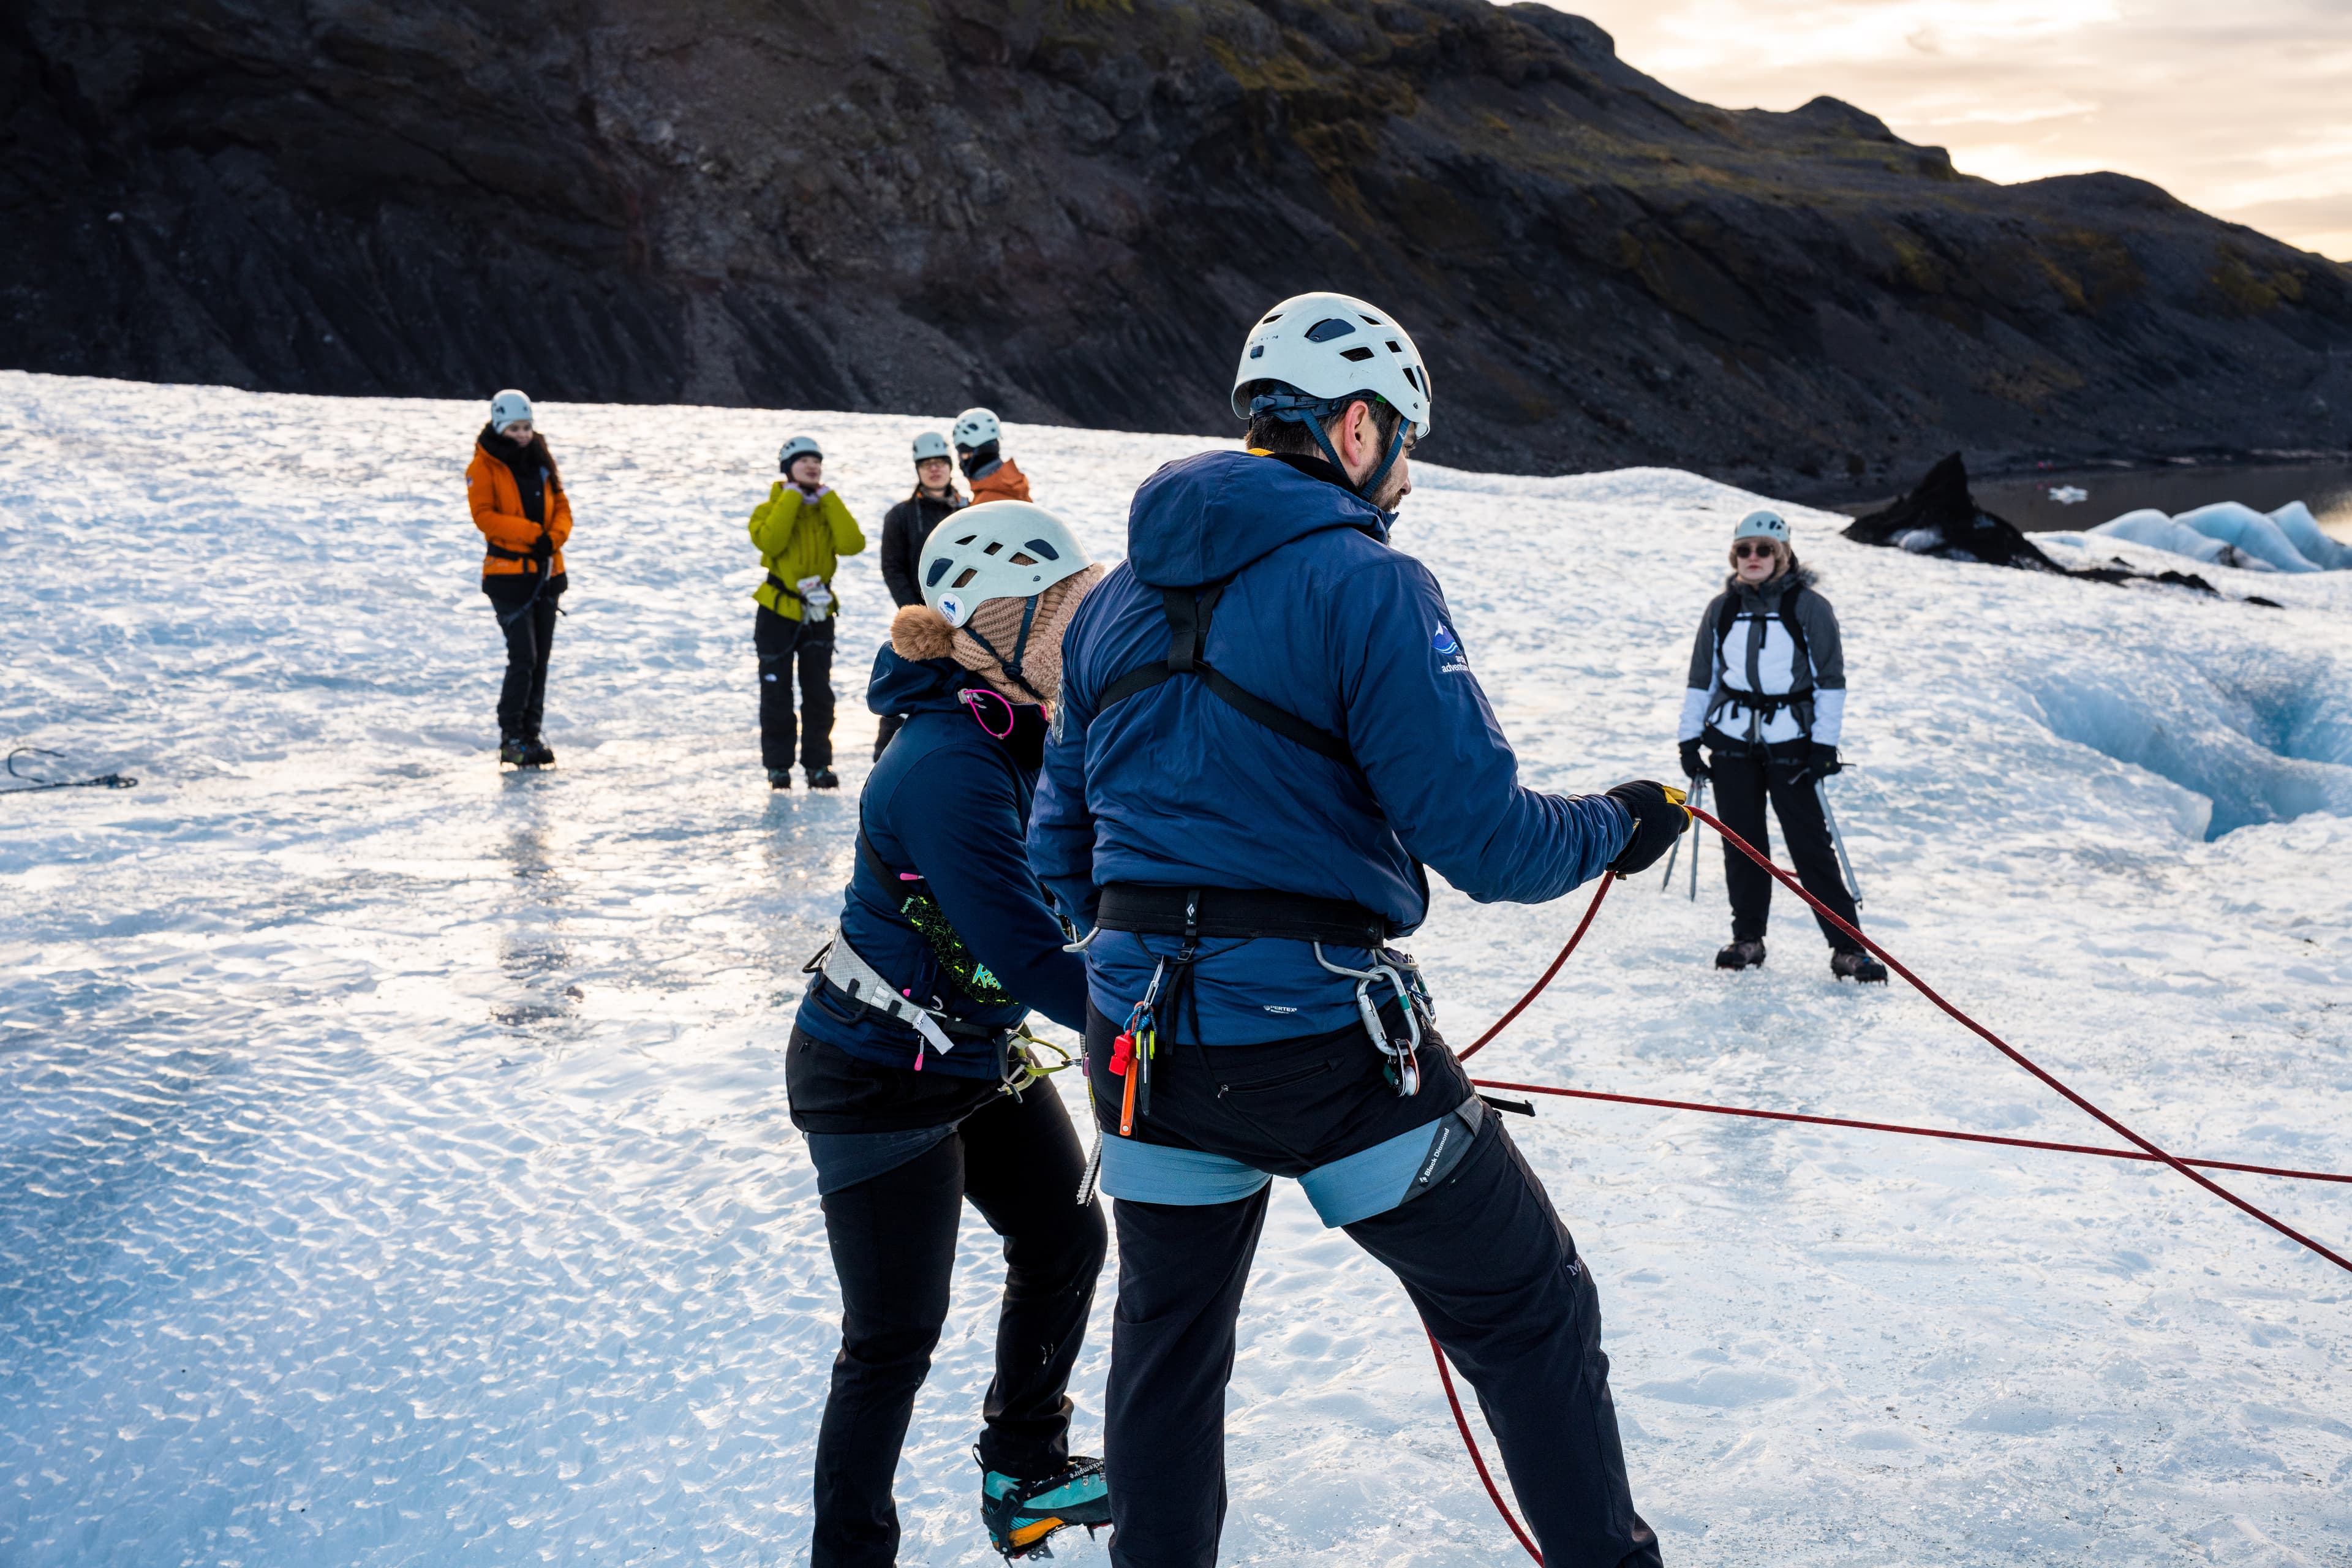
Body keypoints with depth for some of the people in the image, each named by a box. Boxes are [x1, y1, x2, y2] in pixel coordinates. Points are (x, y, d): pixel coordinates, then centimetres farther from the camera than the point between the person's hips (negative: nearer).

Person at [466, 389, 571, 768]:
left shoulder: (541, 461, 11)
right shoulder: (484, 466, -5)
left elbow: (562, 506, 9)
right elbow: (484, 516, -15)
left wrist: (553, 538, -11)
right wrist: (531, 533, -21)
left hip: (546, 572, 6)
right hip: (508, 573, -6)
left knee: (541, 659, 8)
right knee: (523, 658, -12)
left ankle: (531, 735, 17)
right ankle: (511, 739, -3)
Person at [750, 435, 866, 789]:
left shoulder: (830, 508, 7)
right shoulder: (770, 509, -1)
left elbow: (852, 544, -13)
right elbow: (770, 542, -25)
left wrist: (828, 498, -12)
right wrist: (792, 498, -18)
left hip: (819, 614, 3)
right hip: (777, 612, -3)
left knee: (819, 694, 4)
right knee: (777, 694, 2)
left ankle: (818, 764, 12)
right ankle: (778, 766, 11)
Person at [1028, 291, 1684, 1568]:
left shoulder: (1116, 598, 11)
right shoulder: (1367, 583, -11)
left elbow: (1059, 846, 16)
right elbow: (1483, 837, -16)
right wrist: (1616, 827, 3)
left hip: (1141, 1035, 7)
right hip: (1323, 1037, -6)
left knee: (1168, 1340, 25)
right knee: (1531, 1315, 12)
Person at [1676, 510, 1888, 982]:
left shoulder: (1808, 607, -3)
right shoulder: (1722, 609, 8)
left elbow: (1831, 680, -2)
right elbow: (1701, 678, 13)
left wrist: (1825, 745, -9)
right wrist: (1690, 739, 8)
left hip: (1791, 742, -3)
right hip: (1732, 741, 3)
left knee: (1811, 846, -5)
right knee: (1742, 842, 6)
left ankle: (1847, 947, -1)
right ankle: (1748, 938, 20)